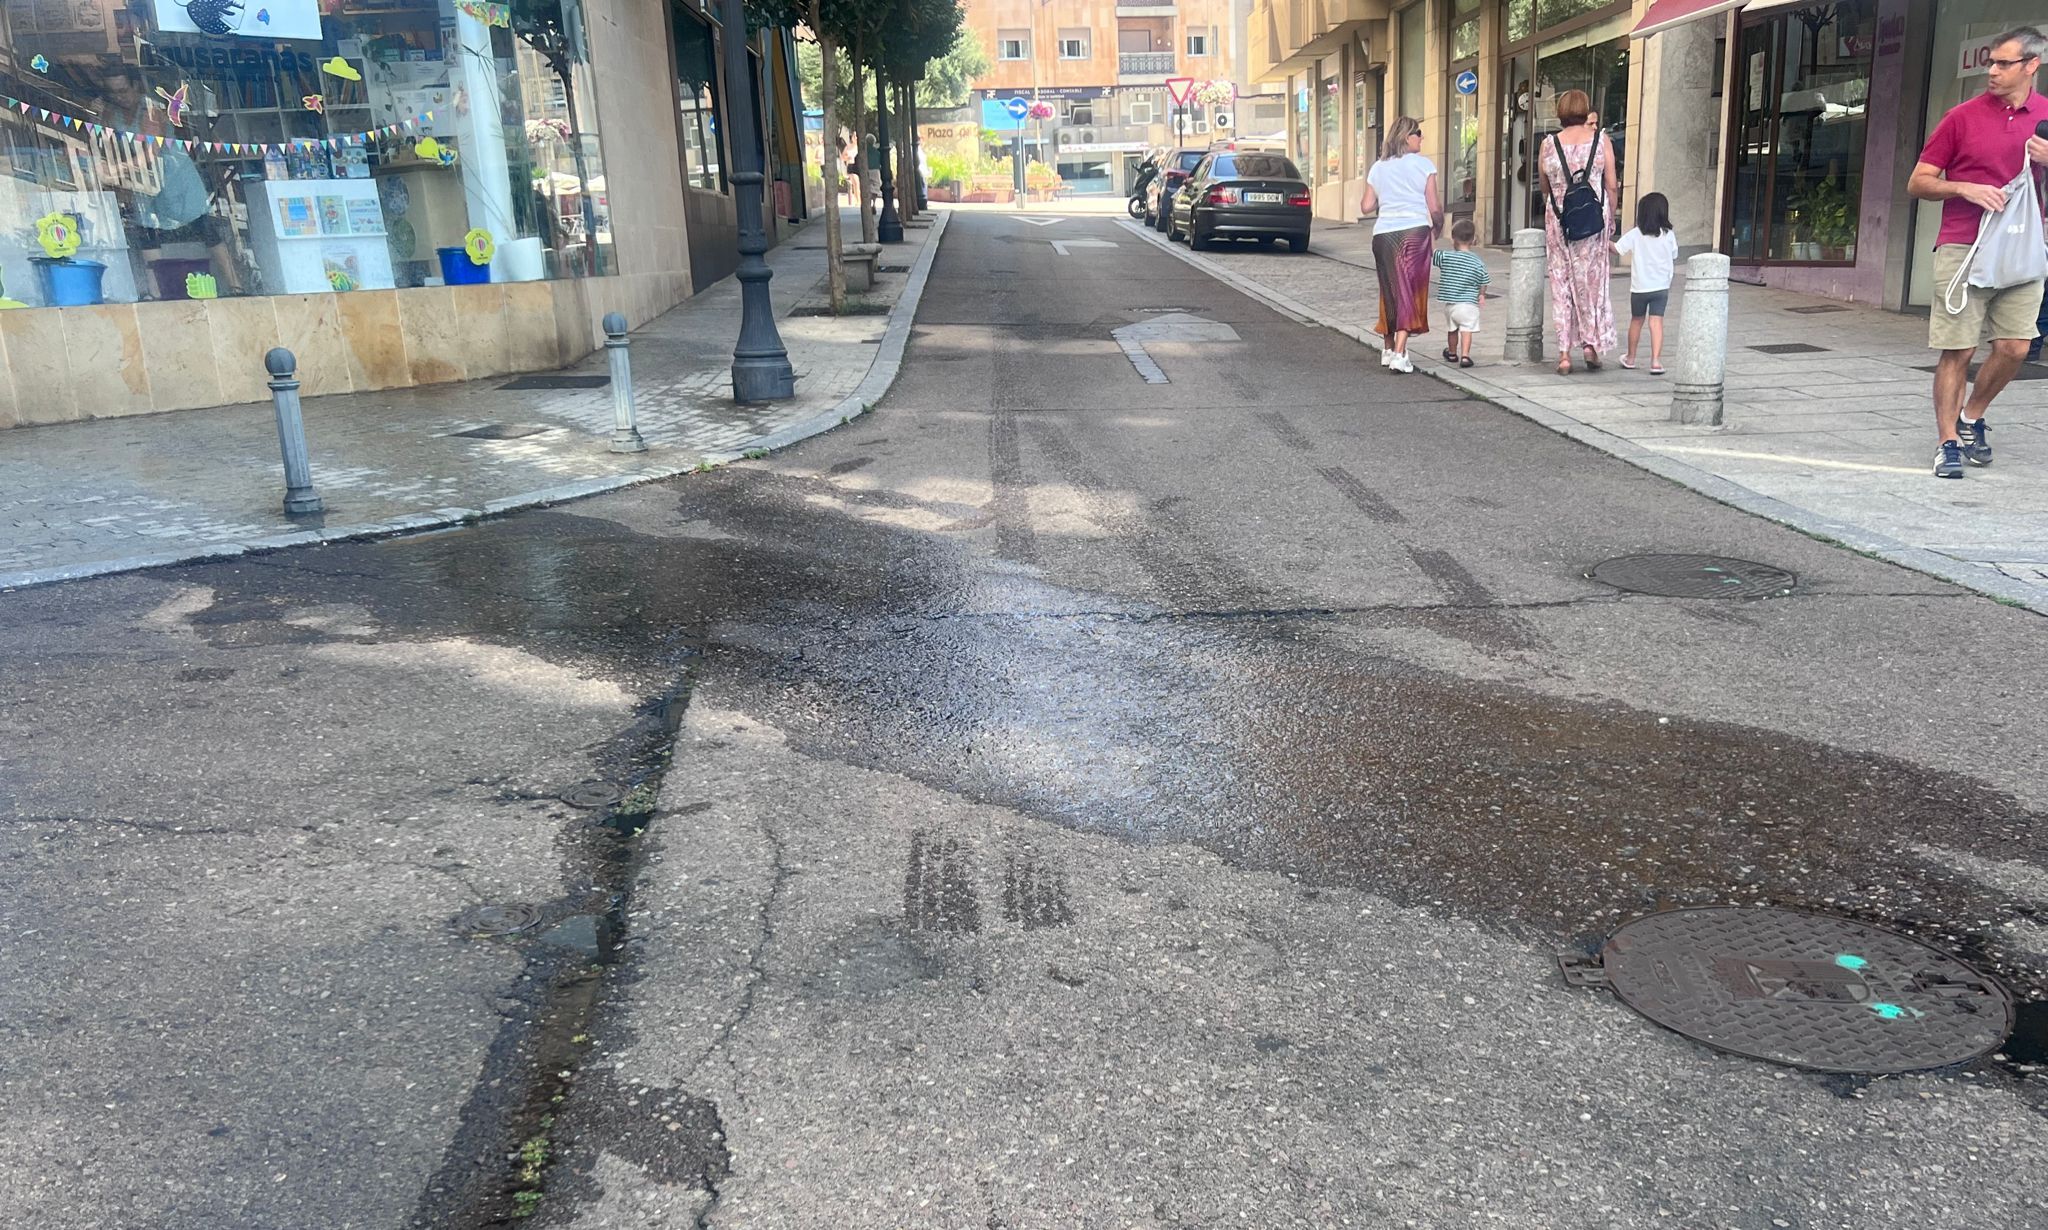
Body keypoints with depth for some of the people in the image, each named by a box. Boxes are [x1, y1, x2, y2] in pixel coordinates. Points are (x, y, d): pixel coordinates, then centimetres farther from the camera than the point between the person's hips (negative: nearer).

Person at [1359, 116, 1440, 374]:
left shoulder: (1378, 167, 10)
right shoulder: (1423, 164, -1)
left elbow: (1366, 207, 10)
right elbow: (1434, 207, -3)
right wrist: (1438, 226, 16)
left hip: (1383, 234, 4)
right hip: (1415, 231, -4)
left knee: (1390, 291, 16)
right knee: (1410, 292, -1)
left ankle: (1388, 349, 25)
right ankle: (1399, 353, -11)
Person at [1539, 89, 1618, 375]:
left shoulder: (1549, 145, -1)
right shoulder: (1600, 141, -2)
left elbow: (1545, 188, 7)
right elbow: (1611, 186, 1)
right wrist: (1611, 218, 12)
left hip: (1558, 220, 0)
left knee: (1561, 282, 5)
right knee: (1592, 279, 12)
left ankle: (1564, 354, 3)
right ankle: (1591, 342, 9)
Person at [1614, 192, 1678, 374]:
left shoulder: (1635, 234, -8)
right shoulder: (1669, 234, -3)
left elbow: (1617, 248, -6)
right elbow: (1674, 258, 6)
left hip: (1639, 286, 0)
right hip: (1662, 286, 0)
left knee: (1636, 320, 16)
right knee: (1656, 321, -2)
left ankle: (1630, 358, 29)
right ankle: (1656, 360, -13)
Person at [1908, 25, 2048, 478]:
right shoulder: (1963, 117, 2)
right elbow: (1918, 182, 3)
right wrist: (1966, 188, -13)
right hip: (1962, 249, -3)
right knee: (1957, 350, -3)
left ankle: (1972, 418, 23)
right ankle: (1948, 442, 4)